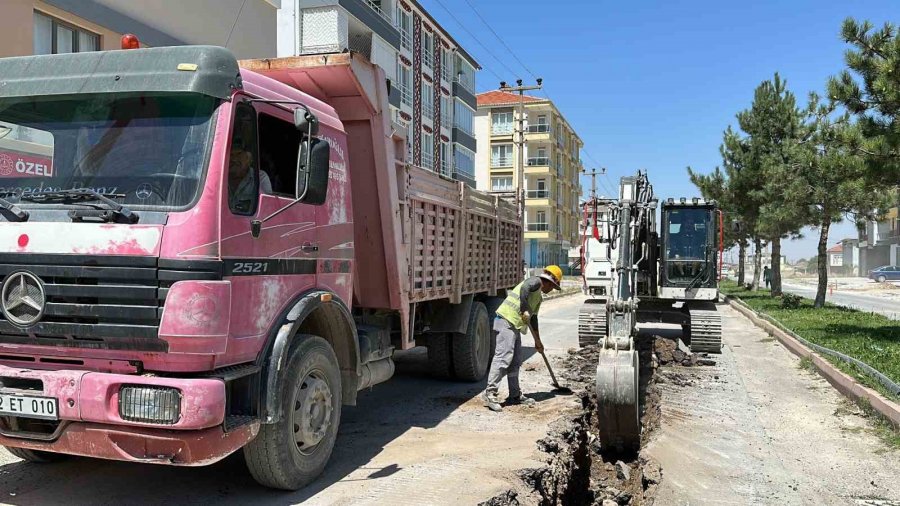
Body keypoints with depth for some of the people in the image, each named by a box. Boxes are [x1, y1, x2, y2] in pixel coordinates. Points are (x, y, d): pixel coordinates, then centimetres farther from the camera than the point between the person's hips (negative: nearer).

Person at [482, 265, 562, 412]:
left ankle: (515, 395, 20)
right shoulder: (536, 281, -2)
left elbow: (533, 318, 31)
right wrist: (525, 310, -26)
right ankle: (490, 393, -16)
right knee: (503, 357, -15)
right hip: (506, 321, -10)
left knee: (515, 361, 12)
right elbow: (524, 289, -24)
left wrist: (537, 341, 34)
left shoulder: (539, 296, 26)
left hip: (515, 325, 10)